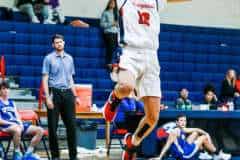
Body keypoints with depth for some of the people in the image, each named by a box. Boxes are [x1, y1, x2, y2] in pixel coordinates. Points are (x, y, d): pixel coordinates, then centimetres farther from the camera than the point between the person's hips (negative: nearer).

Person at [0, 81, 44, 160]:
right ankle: (17, 153, -24)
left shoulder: (11, 103, 25)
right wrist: (13, 123, -17)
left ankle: (28, 152, -6)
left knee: (40, 130, -10)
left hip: (17, 124, 7)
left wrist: (20, 123, -3)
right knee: (17, 130, -44)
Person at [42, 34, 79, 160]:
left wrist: (75, 95, 14)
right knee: (53, 126, 0)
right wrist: (48, 97, -13)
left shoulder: (69, 58, 13)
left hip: (67, 93, 4)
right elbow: (45, 79, -4)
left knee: (71, 125, 2)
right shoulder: (49, 58, -1)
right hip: (54, 93, -4)